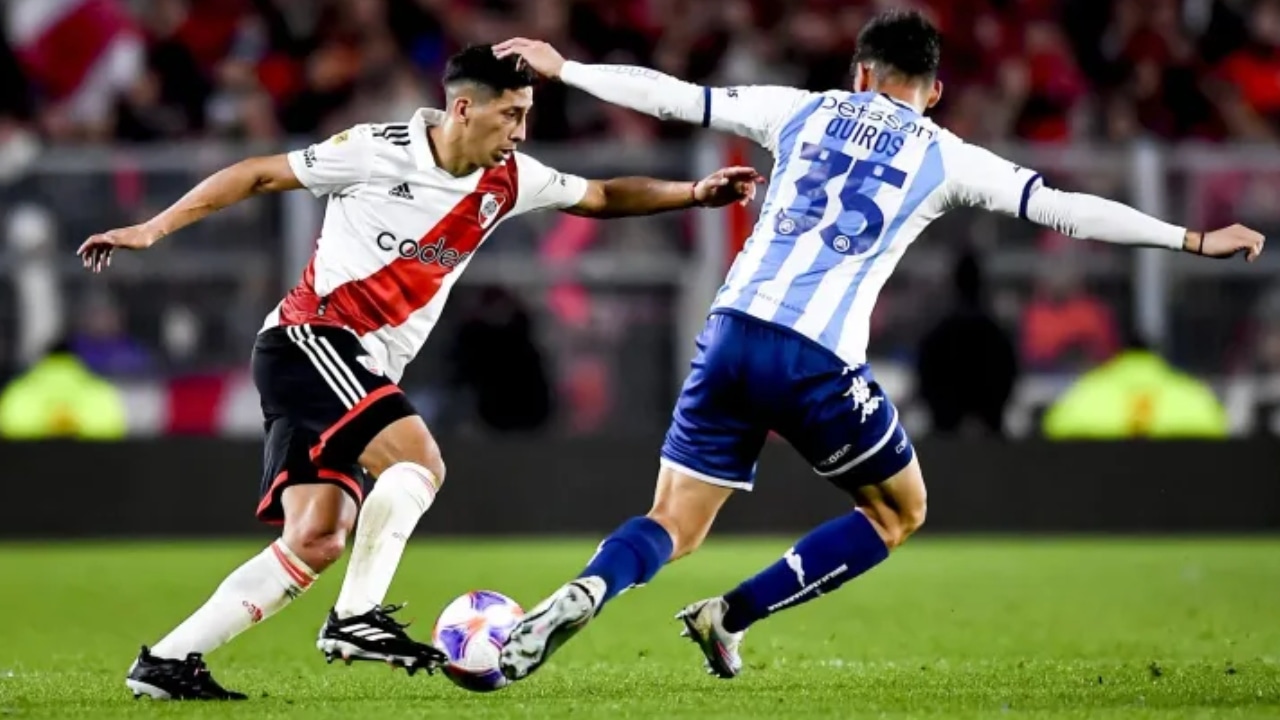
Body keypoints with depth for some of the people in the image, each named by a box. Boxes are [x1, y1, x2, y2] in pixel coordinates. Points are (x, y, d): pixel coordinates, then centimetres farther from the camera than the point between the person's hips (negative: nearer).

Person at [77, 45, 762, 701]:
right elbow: (258, 174, -3)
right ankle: (357, 618, -19)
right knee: (417, 461, -23)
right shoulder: (378, 151, -11)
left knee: (316, 540, -2)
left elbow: (603, 196, 18)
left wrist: (693, 193, 4)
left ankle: (168, 661, -1)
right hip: (309, 338, -7)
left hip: (360, 370, 7)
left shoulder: (508, 181, 6)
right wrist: (153, 228, -5)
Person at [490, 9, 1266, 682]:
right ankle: (729, 616, 8)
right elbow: (1067, 209, 6)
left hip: (732, 335, 3)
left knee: (671, 528, 11)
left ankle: (586, 592, -24)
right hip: (819, 363, -3)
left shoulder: (802, 110, 17)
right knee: (900, 511, 21)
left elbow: (673, 96, 21)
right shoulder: (946, 158, 10)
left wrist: (563, 68, 34)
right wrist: (1196, 240, 11)